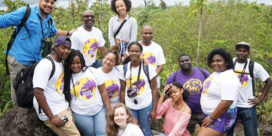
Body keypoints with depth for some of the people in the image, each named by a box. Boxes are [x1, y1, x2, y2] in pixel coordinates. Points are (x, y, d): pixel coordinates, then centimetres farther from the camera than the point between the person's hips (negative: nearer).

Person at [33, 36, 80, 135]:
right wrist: (52, 117, -21)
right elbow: (38, 92, -22)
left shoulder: (60, 63, 11)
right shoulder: (45, 64, -16)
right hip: (53, 113, -8)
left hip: (65, 108, 8)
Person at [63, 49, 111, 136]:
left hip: (100, 110, 0)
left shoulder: (92, 71, -3)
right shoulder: (67, 78, -3)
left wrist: (109, 111, -4)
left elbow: (103, 91, -1)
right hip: (81, 115, 0)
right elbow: (67, 98, 3)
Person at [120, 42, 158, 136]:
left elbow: (154, 89, -4)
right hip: (129, 107, 2)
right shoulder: (124, 69, 0)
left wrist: (154, 109, -7)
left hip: (146, 106, -2)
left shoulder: (148, 67, -7)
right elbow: (123, 90, 5)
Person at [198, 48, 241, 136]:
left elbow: (226, 103, -27)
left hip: (221, 116, -10)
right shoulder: (216, 73, 8)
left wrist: (210, 118, -20)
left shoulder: (228, 78, -22)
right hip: (211, 114, 10)